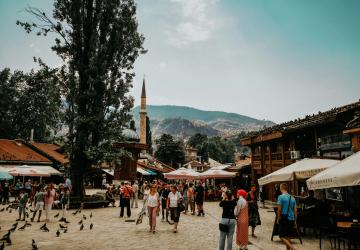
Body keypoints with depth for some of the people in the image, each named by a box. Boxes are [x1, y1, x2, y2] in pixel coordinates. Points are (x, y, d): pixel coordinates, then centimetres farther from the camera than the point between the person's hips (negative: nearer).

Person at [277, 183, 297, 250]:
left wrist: (278, 219, -1)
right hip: (291, 219, 6)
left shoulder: (281, 197, -9)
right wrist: (295, 221, 17)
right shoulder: (292, 198, 9)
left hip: (284, 219, -6)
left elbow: (279, 209, -12)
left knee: (282, 236, -1)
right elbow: (295, 210, 11)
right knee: (287, 236, 17)